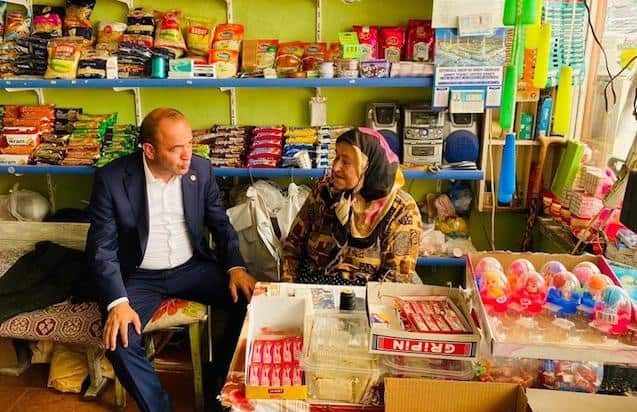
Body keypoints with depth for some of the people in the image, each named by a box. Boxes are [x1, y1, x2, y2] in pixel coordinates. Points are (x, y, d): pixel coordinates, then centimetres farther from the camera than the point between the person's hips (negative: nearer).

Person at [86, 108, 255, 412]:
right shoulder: (112, 178, -15)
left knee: (250, 299, -15)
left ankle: (220, 384, 6)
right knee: (118, 341, -25)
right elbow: (102, 247, -12)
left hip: (192, 267, 3)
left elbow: (220, 224, 3)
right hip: (140, 276, -2)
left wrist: (236, 267, -13)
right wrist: (117, 302, -24)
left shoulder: (201, 170, -7)